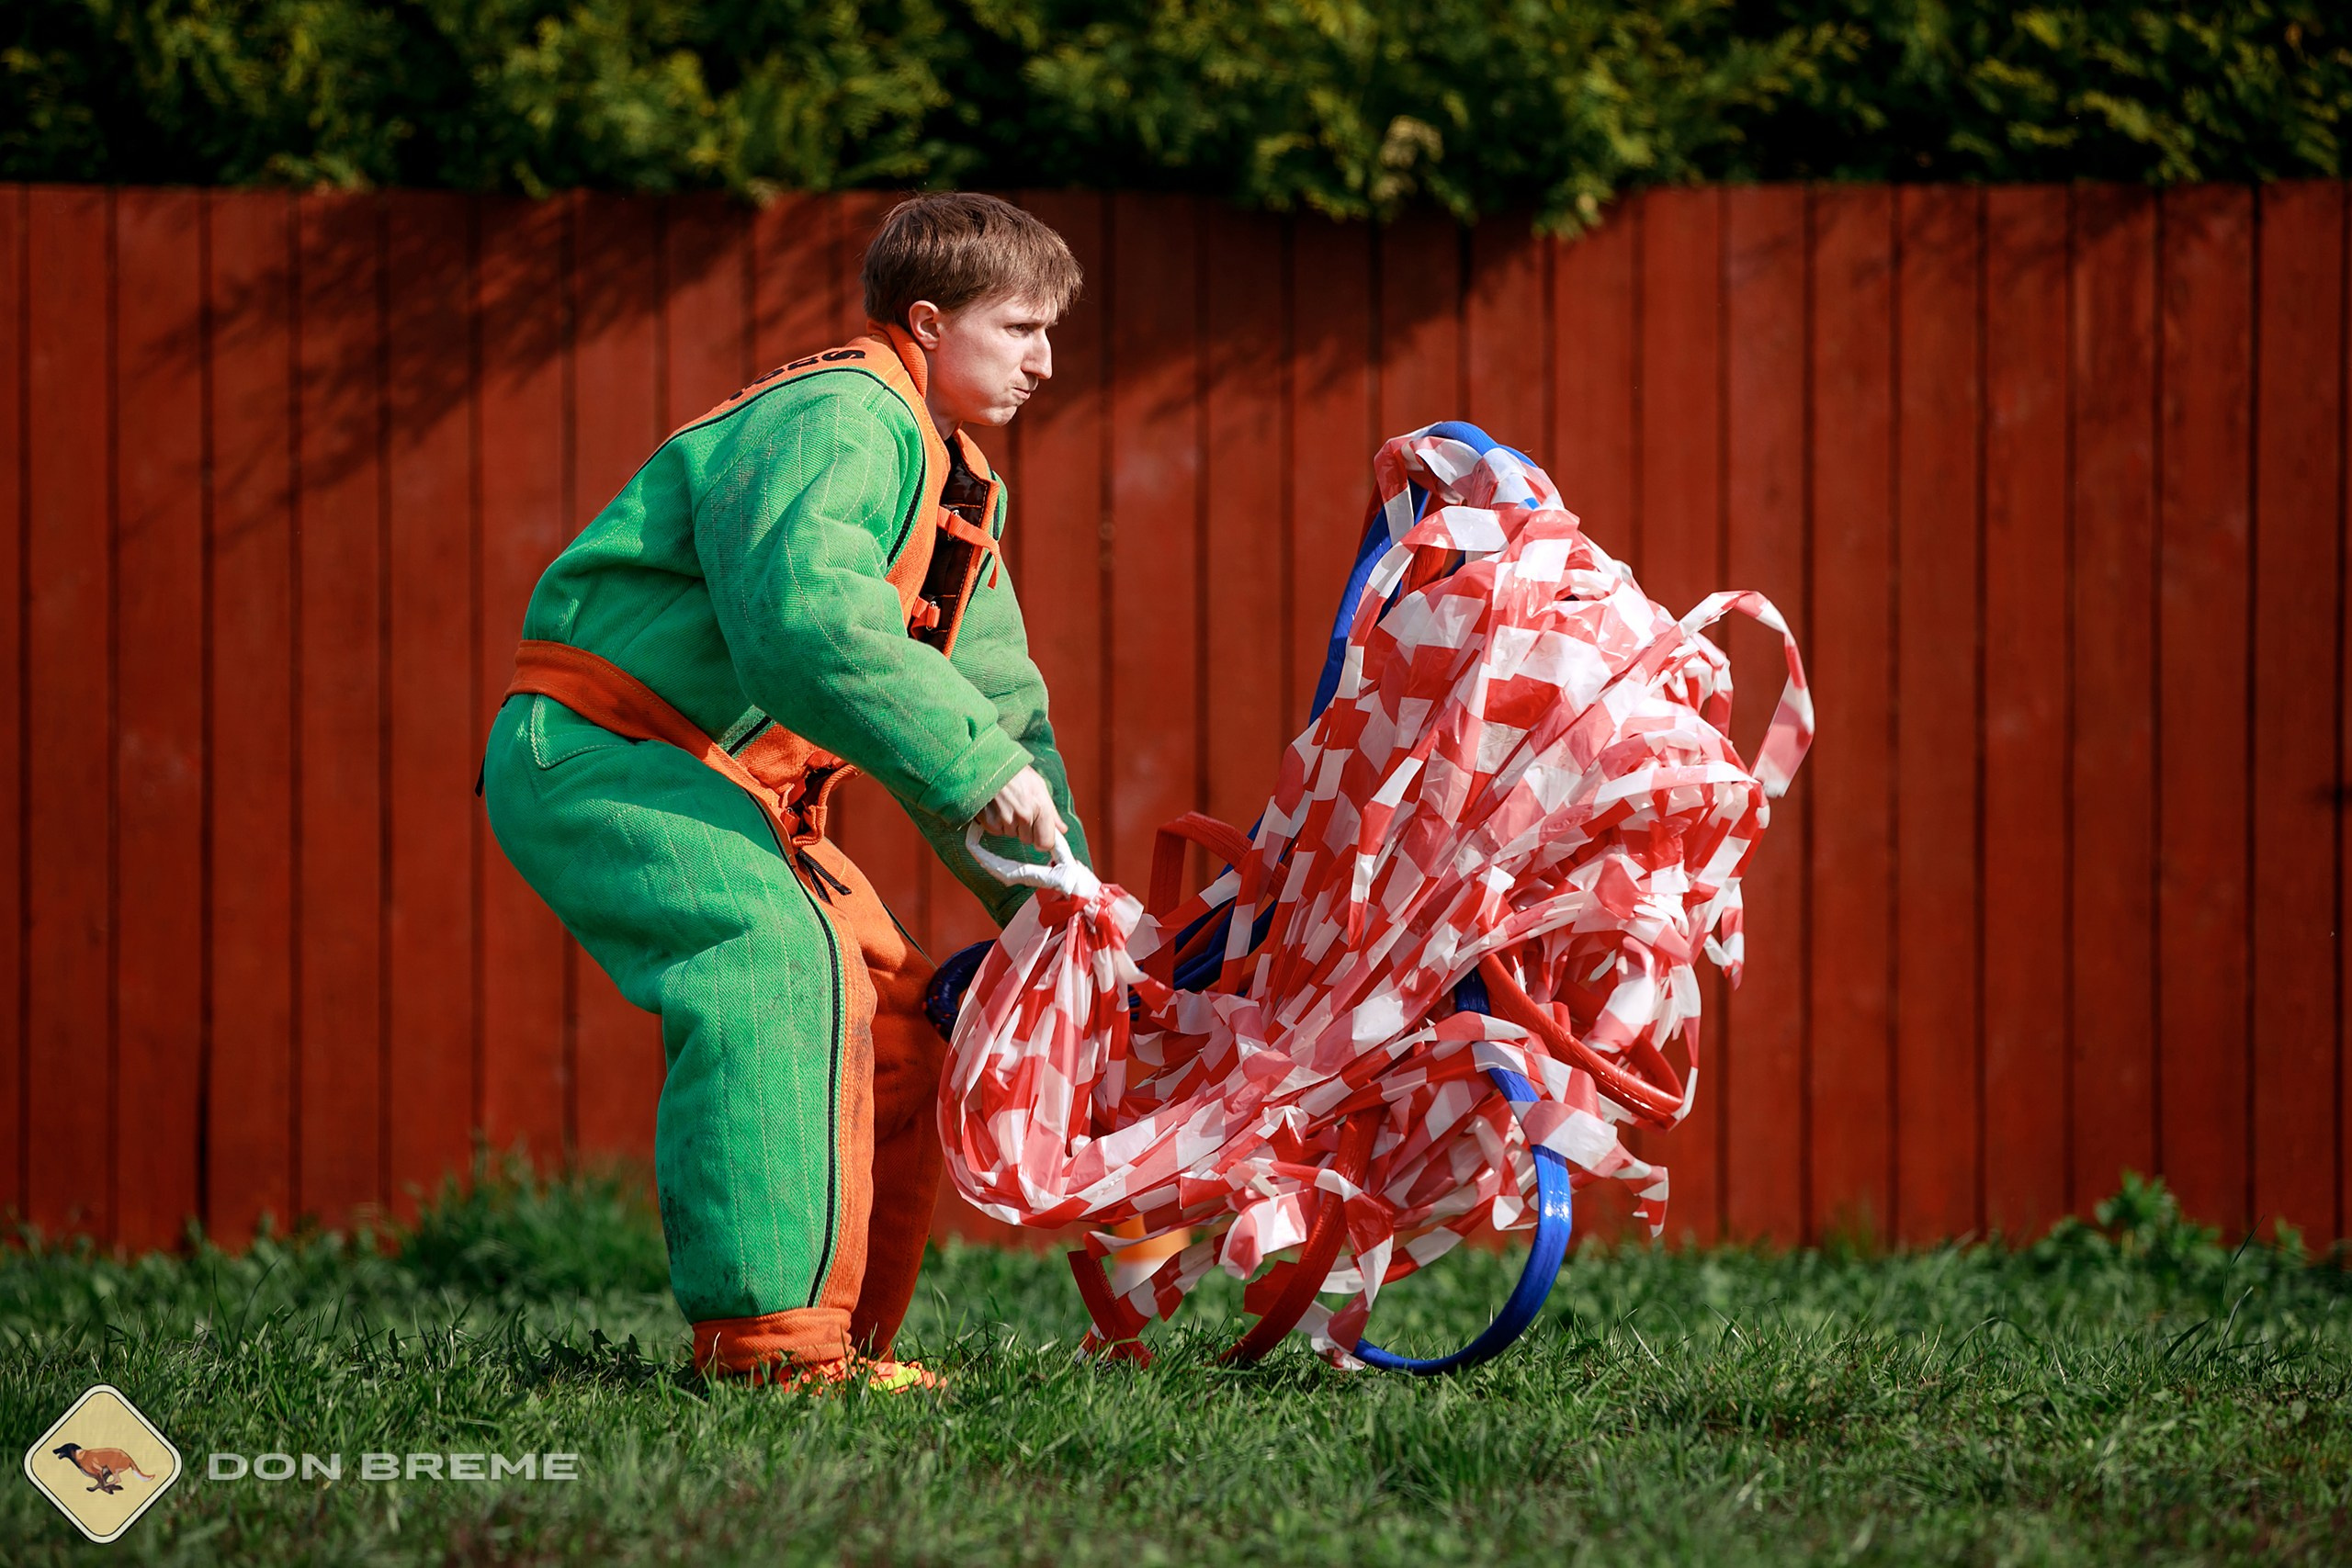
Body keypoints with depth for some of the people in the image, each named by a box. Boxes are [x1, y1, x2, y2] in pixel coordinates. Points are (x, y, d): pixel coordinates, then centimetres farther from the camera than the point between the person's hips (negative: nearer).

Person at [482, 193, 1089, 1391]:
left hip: (720, 783, 11)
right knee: (771, 947, -31)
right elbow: (806, 615, -35)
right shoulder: (840, 419, -17)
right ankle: (764, 1329, -34)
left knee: (895, 1015, 7)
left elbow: (999, 701, 23)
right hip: (590, 752, -11)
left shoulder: (956, 484, 18)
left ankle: (843, 1338, 13)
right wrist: (977, 763, -31)